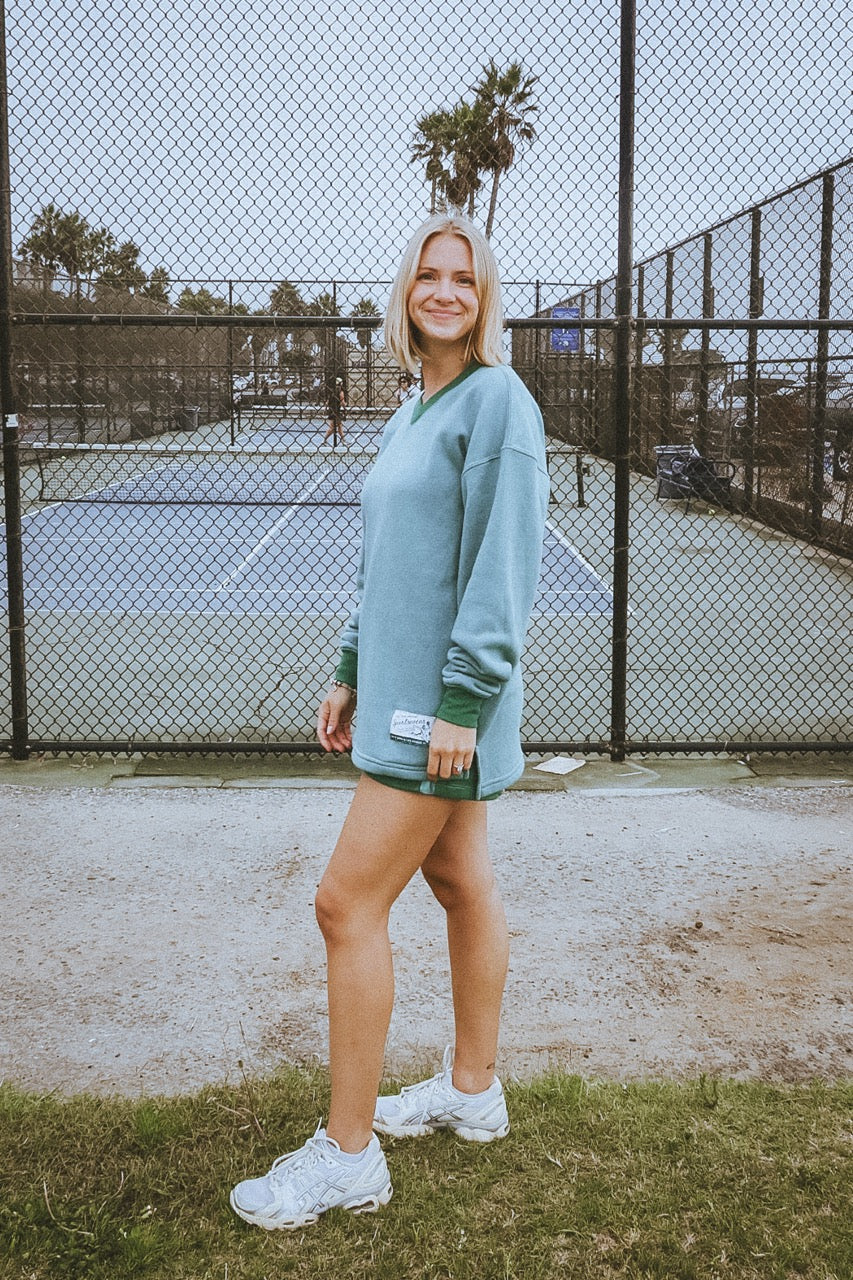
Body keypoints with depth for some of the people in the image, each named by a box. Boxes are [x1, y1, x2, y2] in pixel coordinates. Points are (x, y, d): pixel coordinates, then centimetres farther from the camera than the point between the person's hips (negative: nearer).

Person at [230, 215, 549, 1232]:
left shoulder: (496, 401, -12)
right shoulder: (413, 415, 14)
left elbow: (502, 565, -18)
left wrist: (461, 702, -21)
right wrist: (351, 674, 16)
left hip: (445, 700, -9)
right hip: (403, 689, 9)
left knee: (348, 903, -7)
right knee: (460, 882, 17)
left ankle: (347, 1156, 4)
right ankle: (473, 1090, 31)